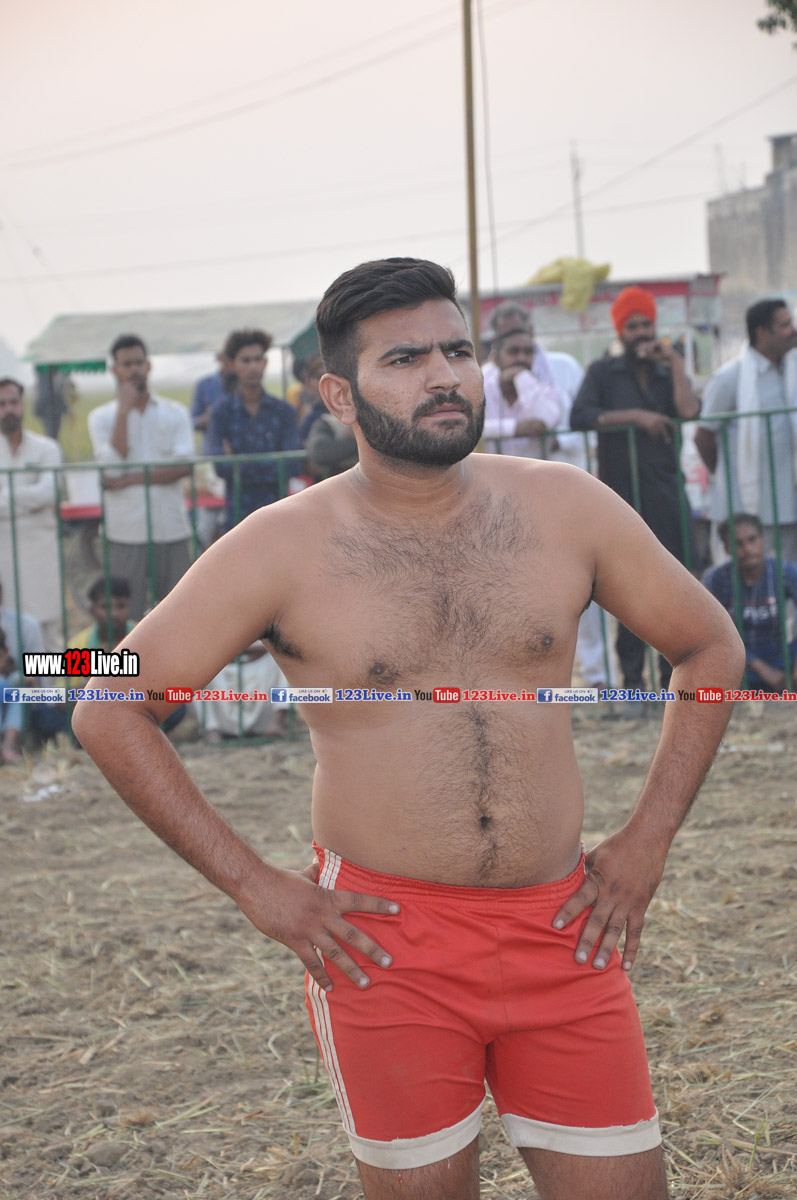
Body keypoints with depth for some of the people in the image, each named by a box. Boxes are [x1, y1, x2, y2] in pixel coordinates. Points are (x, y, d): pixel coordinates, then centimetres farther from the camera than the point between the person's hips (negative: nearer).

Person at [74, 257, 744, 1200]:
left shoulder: (563, 507, 1)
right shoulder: (280, 549, -5)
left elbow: (710, 646, 13)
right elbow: (110, 714, -1)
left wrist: (646, 841, 5)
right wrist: (254, 886, -5)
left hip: (562, 934, 2)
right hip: (387, 945, -2)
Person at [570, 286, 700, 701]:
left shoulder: (668, 374, 16)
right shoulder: (602, 373, 9)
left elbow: (688, 410, -6)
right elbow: (578, 416, -9)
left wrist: (675, 362, -3)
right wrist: (634, 416, -12)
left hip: (666, 491, 2)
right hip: (621, 492, -2)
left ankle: (673, 677, 1)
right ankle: (631, 681, 2)